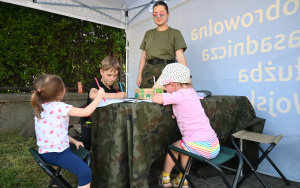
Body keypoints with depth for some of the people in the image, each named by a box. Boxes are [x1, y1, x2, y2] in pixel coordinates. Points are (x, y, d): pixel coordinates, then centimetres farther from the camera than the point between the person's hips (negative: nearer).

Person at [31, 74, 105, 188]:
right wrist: (99, 97, -9)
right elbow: (86, 112, -22)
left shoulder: (40, 108, 8)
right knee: (86, 173, -19)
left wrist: (74, 141, 11)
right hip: (56, 153, -10)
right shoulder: (59, 107, -22)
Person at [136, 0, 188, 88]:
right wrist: (139, 75, 7)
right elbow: (143, 56, 15)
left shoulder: (175, 33, 5)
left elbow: (180, 56, -6)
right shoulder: (148, 33, 17)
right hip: (149, 73, 3)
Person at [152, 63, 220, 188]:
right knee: (183, 146, 30)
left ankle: (165, 178, 38)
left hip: (201, 147, -8)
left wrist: (159, 95, 4)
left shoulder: (180, 95, -14)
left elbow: (156, 99, -18)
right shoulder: (190, 91, 10)